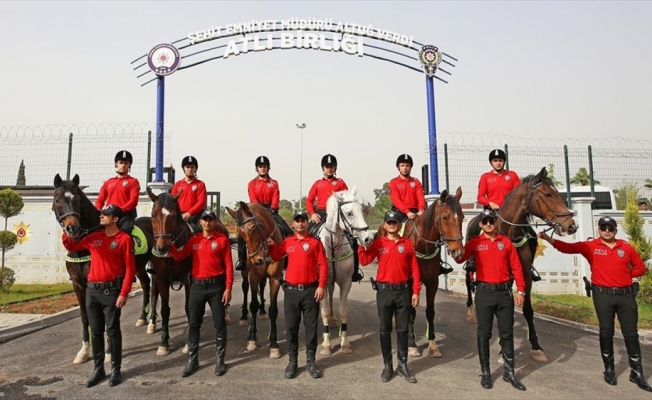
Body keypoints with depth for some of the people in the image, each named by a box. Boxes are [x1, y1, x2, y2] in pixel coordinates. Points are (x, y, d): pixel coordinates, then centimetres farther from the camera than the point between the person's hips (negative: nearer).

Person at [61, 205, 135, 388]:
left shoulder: (124, 239, -8)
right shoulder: (94, 237, 9)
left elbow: (130, 268, -11)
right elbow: (71, 247, 21)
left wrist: (124, 293, -16)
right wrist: (66, 231, 4)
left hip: (111, 290, -5)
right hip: (92, 290, 6)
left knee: (112, 330, 2)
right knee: (96, 331, 12)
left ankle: (115, 370, 15)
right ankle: (98, 369, 24)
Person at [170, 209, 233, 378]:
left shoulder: (222, 239, -4)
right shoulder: (194, 240, 7)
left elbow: (228, 265, -6)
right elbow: (179, 256, 4)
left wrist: (228, 287, -11)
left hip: (216, 286, -3)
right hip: (197, 286, 3)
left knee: (219, 324, 5)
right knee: (193, 324, 10)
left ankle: (220, 360, 18)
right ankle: (192, 360, 23)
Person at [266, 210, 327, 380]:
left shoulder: (315, 242, -2)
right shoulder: (287, 242, 7)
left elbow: (323, 265, -5)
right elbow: (275, 256, 20)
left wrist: (321, 286, -13)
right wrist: (272, 245, 1)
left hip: (310, 290, -2)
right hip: (291, 290, 2)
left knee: (311, 327, 7)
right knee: (291, 327, 8)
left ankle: (311, 361, 20)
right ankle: (292, 361, 22)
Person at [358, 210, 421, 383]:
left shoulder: (407, 244, 2)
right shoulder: (378, 243, 0)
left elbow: (414, 269, 1)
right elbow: (364, 260, -11)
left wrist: (416, 292, -4)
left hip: (403, 291, 1)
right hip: (384, 291, 0)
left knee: (402, 330, 10)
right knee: (385, 330, 8)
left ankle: (403, 365, 23)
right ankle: (387, 365, 21)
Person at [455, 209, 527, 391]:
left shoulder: (506, 241, 4)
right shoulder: (475, 242, 0)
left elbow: (516, 267, 4)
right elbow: (459, 259, -11)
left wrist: (521, 290, -1)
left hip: (504, 292, 2)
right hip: (484, 292, -2)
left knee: (507, 333, 10)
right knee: (484, 333, 6)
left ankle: (509, 372, 23)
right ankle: (485, 372, 18)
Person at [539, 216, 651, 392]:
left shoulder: (626, 247, 5)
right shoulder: (590, 246, -1)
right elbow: (568, 247, -12)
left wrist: (625, 274, -2)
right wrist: (548, 239, -25)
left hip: (626, 295, 2)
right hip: (603, 295, -2)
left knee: (631, 333, 7)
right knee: (606, 332, 6)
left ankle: (637, 373, 19)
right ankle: (609, 369, 20)